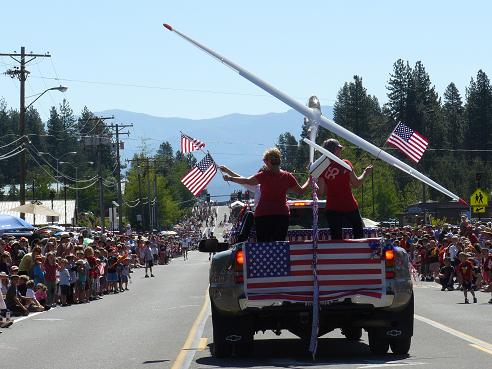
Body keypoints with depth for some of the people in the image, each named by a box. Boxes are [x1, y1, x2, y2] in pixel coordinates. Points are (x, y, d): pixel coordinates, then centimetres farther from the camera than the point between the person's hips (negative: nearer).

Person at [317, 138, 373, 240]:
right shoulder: (345, 164, -6)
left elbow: (321, 191, -6)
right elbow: (356, 184, -2)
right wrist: (365, 173, 13)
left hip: (332, 208, 1)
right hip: (349, 206, -1)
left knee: (336, 238, 2)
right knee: (359, 232, 15)